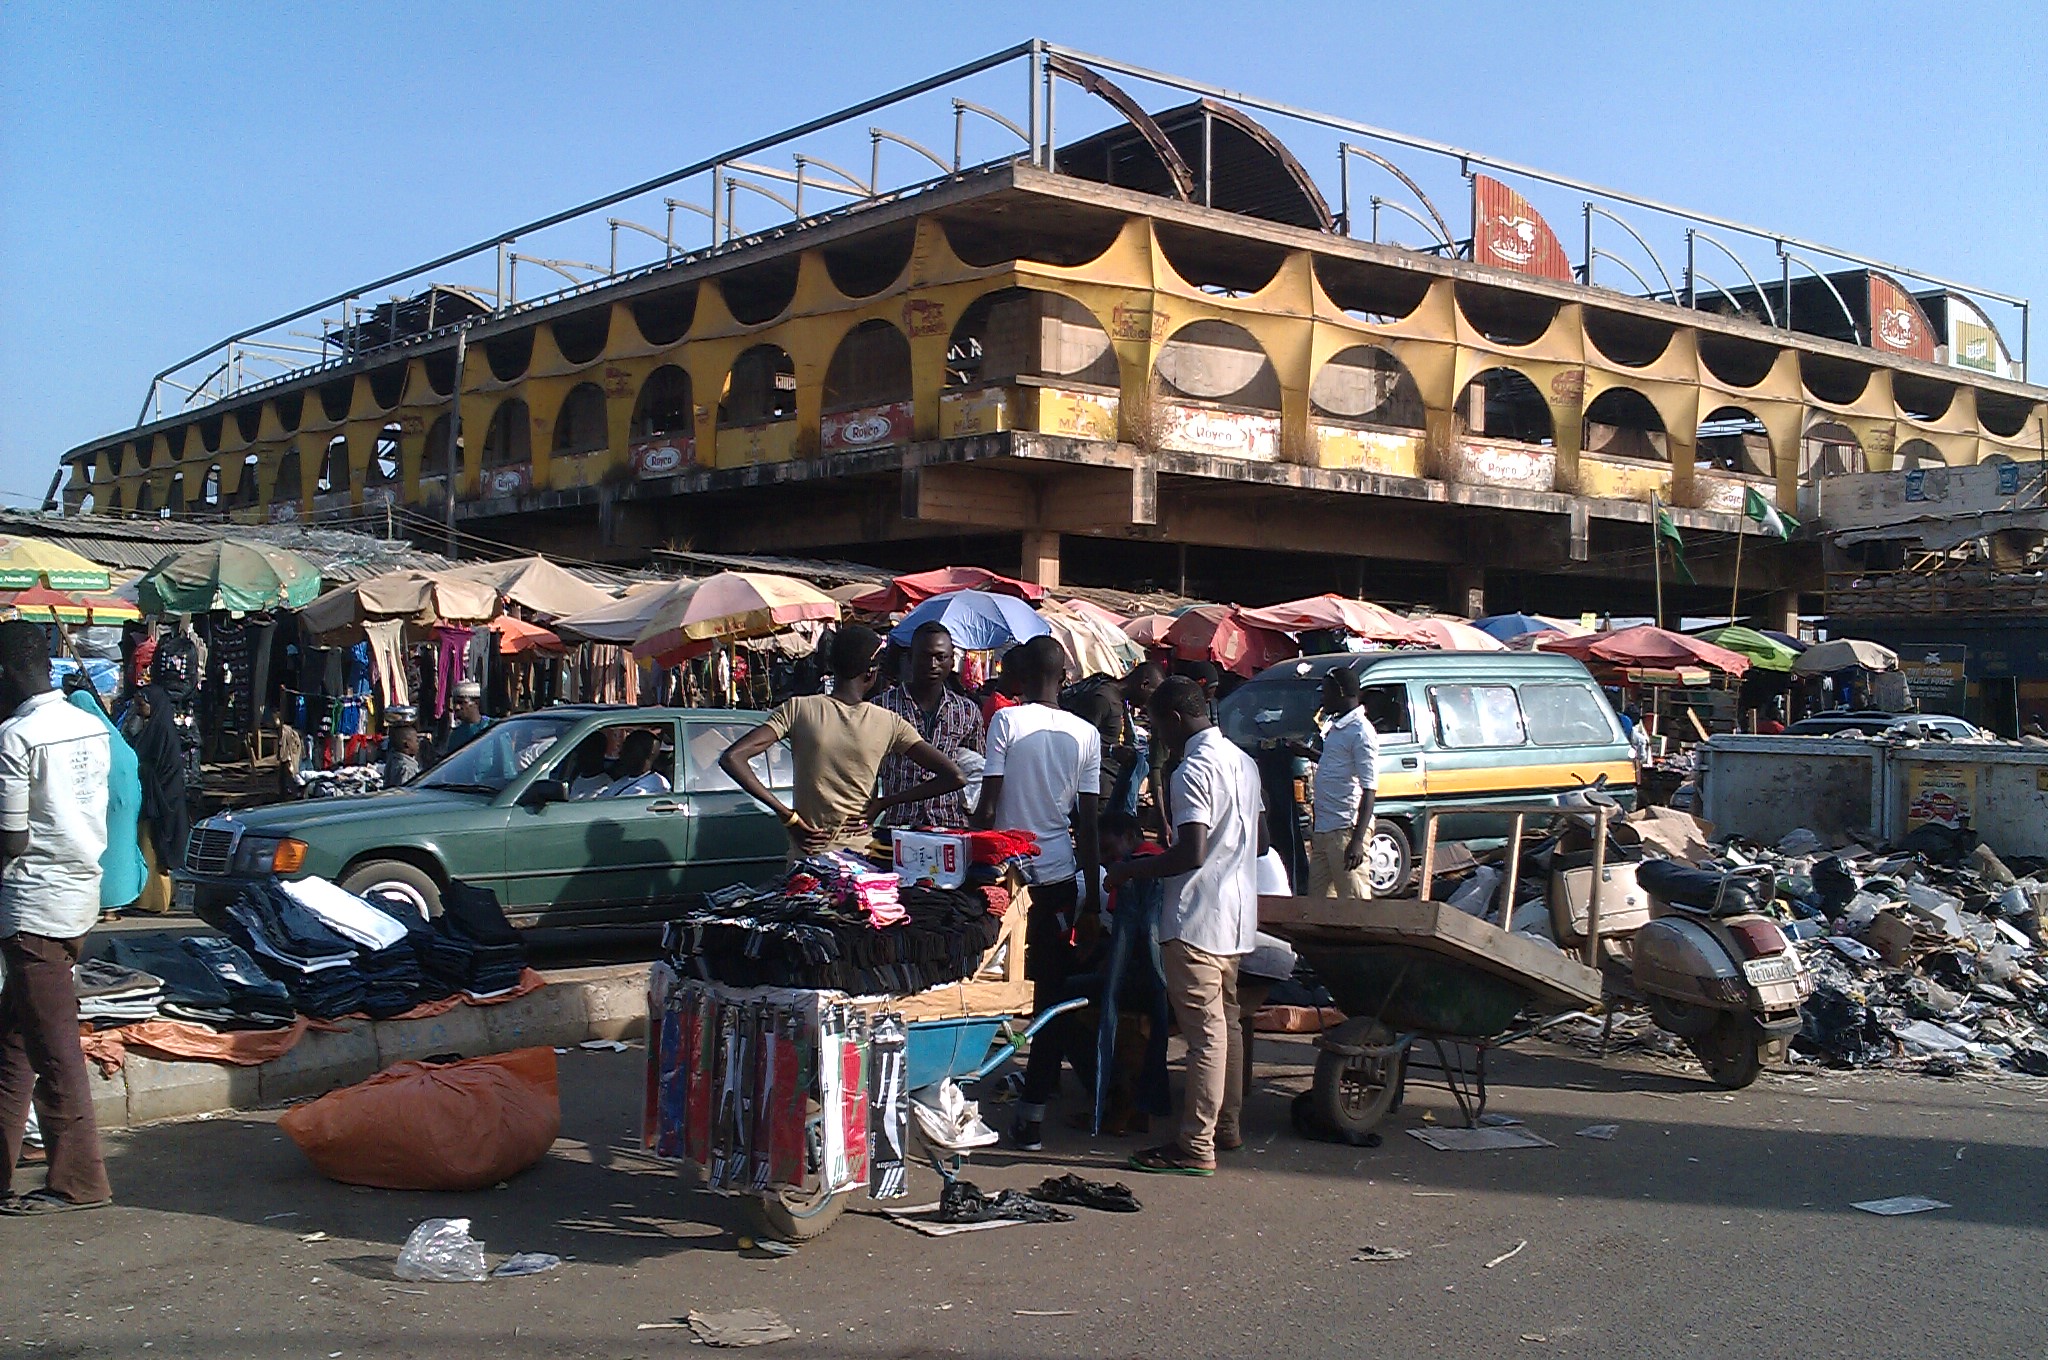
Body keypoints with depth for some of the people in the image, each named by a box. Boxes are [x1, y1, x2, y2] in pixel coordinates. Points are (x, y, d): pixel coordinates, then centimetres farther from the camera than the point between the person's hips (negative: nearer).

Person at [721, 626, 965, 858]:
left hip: (807, 857, 0)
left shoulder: (798, 709, -5)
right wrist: (883, 803, 1)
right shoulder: (888, 723, -3)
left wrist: (788, 817, -9)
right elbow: (955, 777, -5)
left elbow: (731, 759, -13)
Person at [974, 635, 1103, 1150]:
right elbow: (1088, 824, 2)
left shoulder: (1006, 721, -7)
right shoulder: (1086, 735, 1)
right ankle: (1033, 1112, 9)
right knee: (1050, 993, 7)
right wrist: (1093, 899, 7)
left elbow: (987, 808, -10)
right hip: (1059, 877, 2)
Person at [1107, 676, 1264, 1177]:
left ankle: (1196, 1146, -2)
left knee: (1205, 1033, -7)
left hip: (1196, 920, -10)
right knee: (1227, 1023, 18)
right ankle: (1227, 1125, 28)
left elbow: (1191, 854, -25)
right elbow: (1260, 842, 17)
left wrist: (1132, 869, -13)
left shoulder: (1193, 771, -17)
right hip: (1236, 915, 10)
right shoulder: (1242, 761, 12)